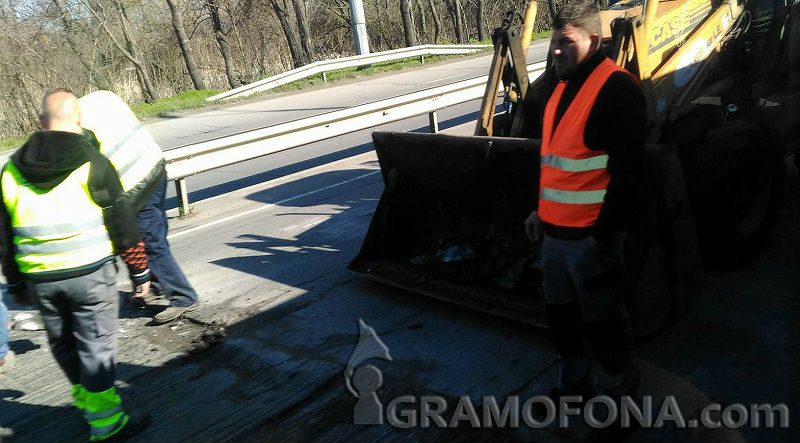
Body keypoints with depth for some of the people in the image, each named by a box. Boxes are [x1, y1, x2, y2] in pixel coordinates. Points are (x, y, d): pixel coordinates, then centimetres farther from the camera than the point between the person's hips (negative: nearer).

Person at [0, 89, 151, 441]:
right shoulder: (93, 164, -8)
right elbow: (121, 224, -7)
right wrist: (139, 271, 2)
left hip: (40, 278, 5)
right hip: (90, 273, -4)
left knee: (63, 343, 20)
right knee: (97, 346, 3)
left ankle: (87, 397, 39)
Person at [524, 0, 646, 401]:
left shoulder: (616, 88, -15)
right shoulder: (563, 86, 13)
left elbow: (626, 172, -19)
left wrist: (603, 234, -20)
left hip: (590, 236, -9)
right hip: (554, 232, 9)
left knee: (602, 322, 6)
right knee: (559, 313, 20)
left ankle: (618, 389, 29)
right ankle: (574, 383, 40)